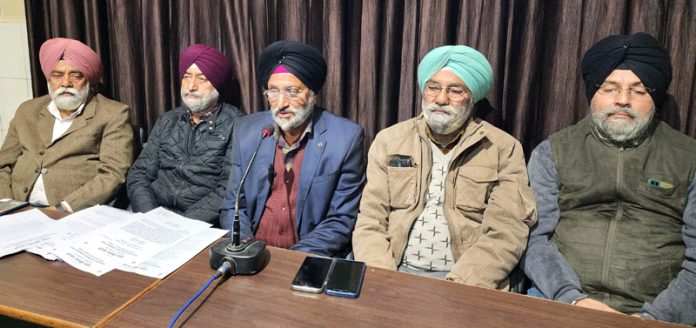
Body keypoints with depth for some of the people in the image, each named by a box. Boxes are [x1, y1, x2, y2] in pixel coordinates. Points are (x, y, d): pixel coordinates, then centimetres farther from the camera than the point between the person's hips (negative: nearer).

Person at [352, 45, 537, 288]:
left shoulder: (505, 149, 2)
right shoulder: (389, 141, 8)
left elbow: (505, 234, -6)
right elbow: (371, 223, 4)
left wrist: (457, 288, -18)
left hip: (466, 281, -1)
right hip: (399, 272, 2)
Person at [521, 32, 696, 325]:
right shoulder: (552, 153, 8)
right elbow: (535, 238, 0)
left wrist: (655, 317, -12)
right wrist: (572, 298, -15)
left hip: (657, 313, 1)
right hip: (561, 302, 0)